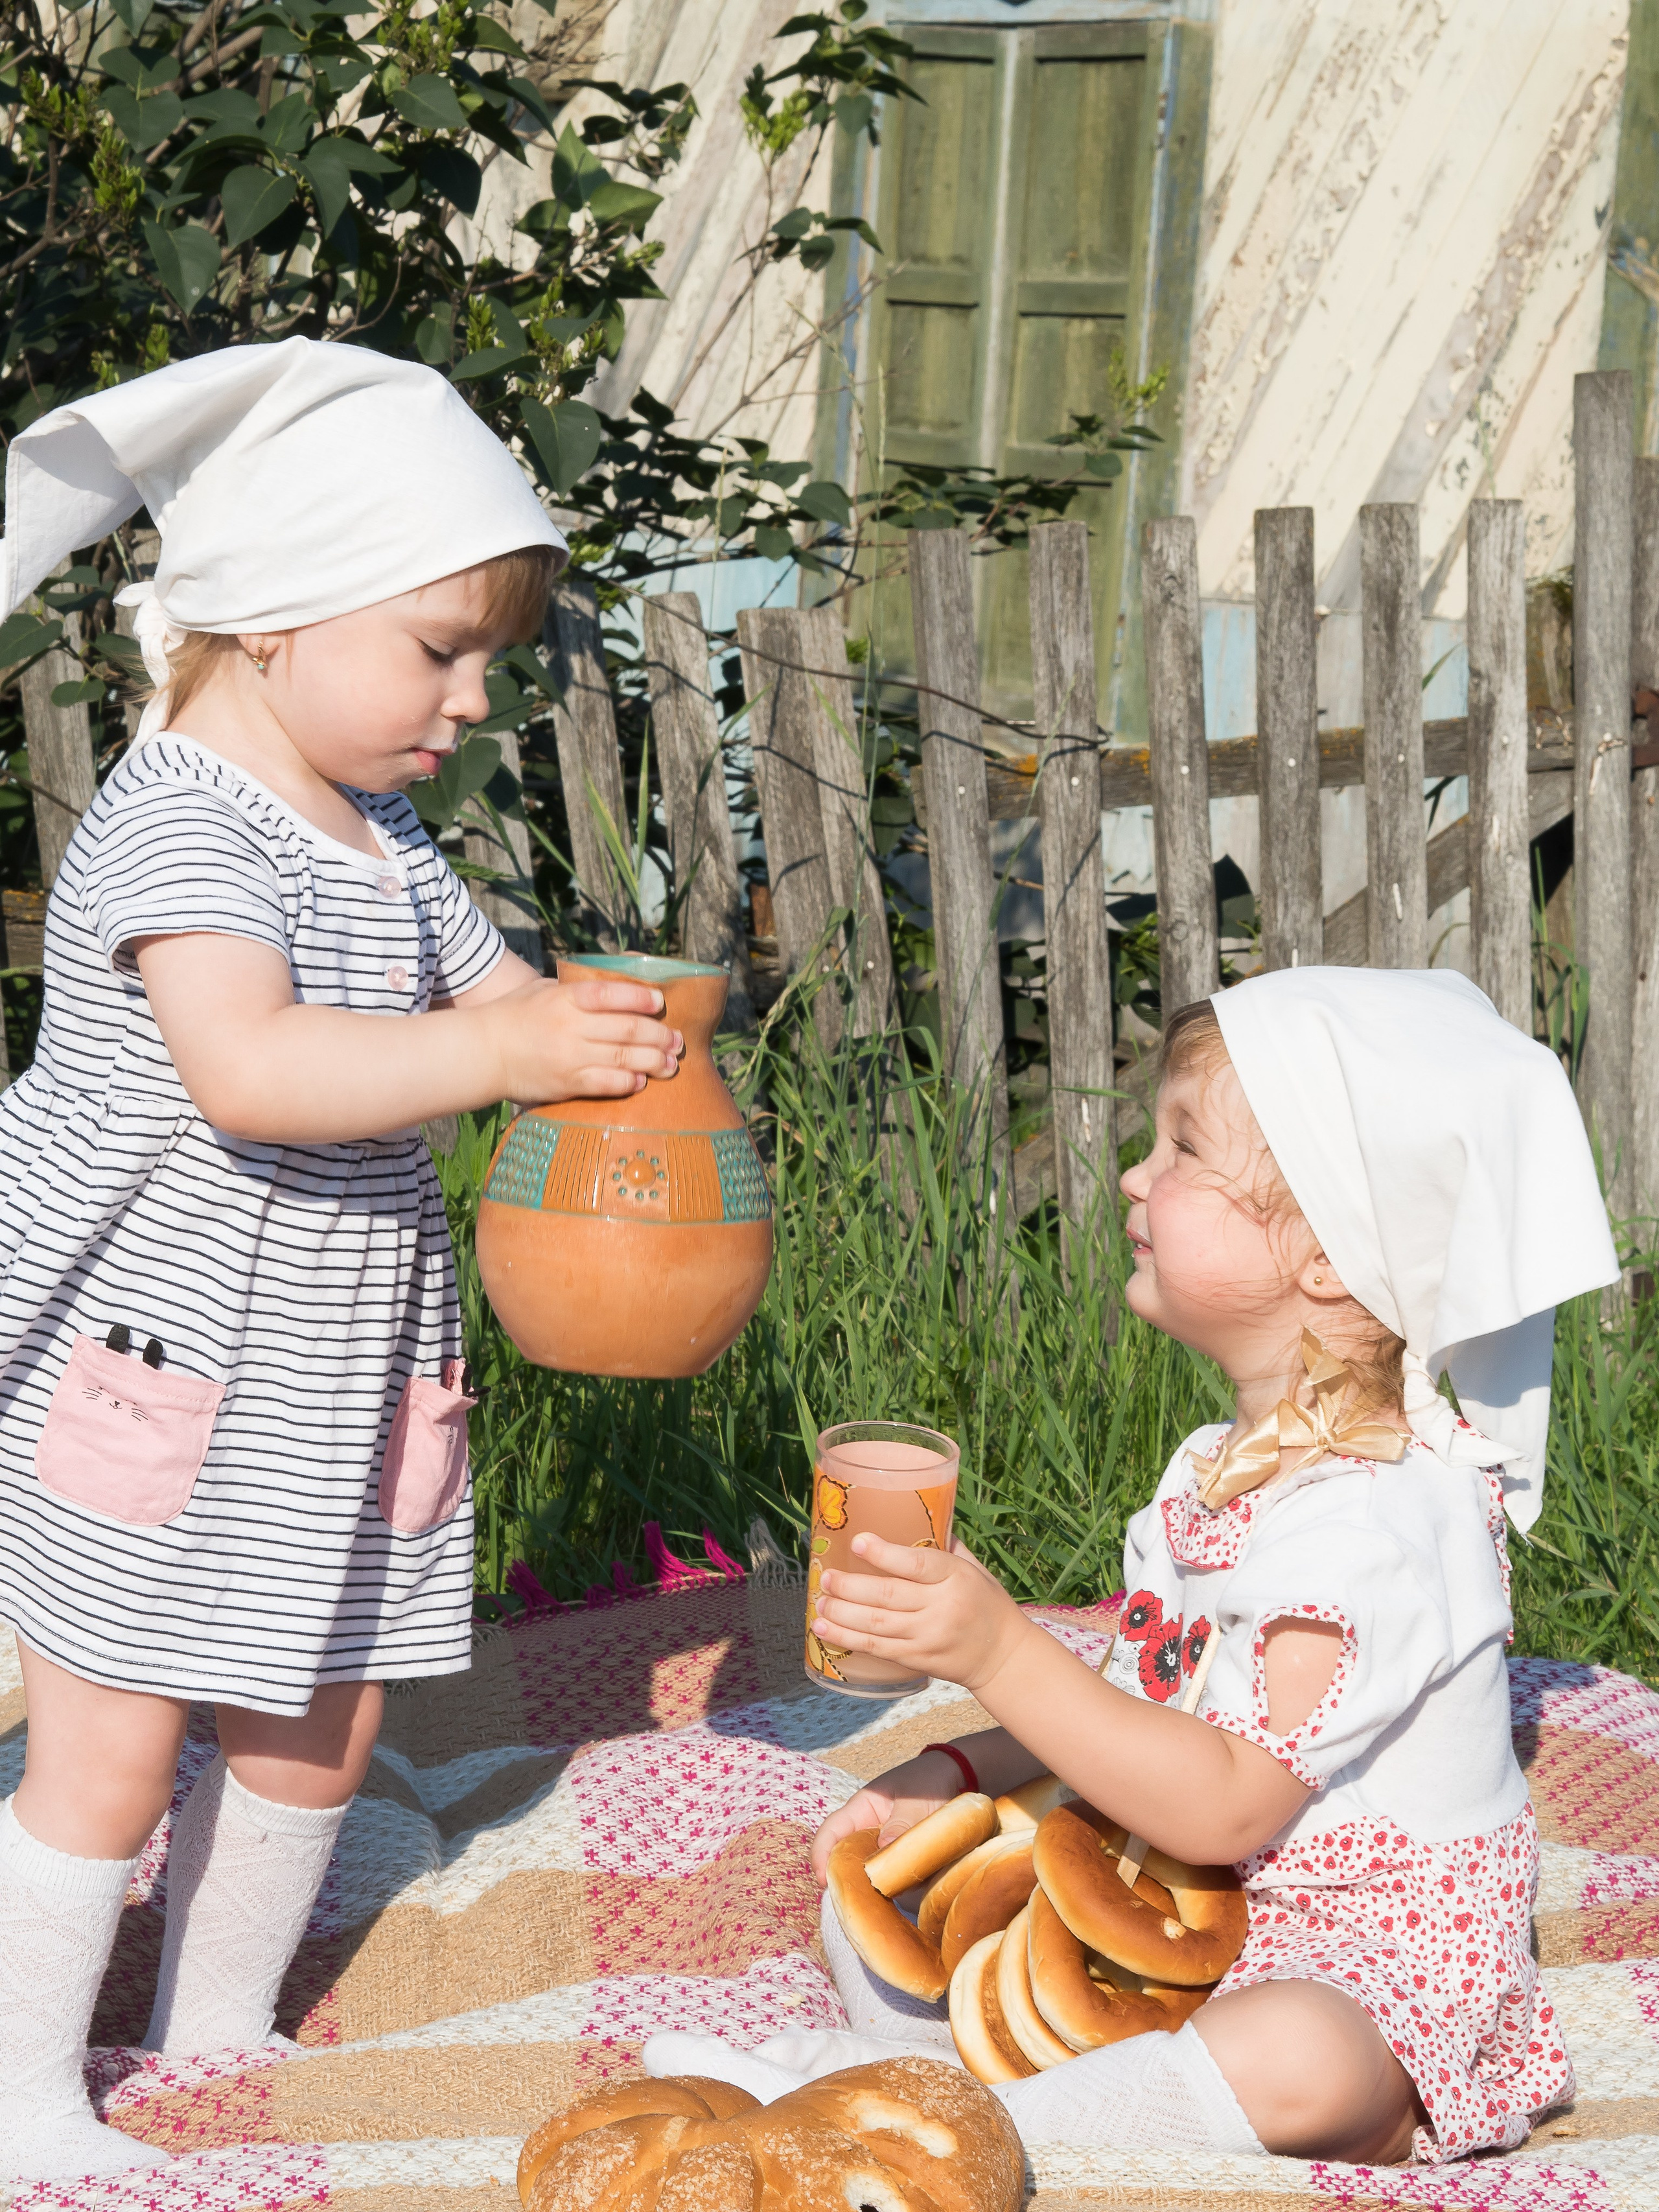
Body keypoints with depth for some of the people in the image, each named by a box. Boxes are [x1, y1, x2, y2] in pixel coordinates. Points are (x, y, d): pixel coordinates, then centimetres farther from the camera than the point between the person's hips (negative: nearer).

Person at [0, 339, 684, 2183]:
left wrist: (615, 1035, -3)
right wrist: (501, 1054, -38)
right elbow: (250, 1070, -35)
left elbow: (497, 990, 19)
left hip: (331, 1373, 9)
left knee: (319, 1724, 17)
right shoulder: (175, 826, -20)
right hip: (153, 1357, -9)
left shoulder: (374, 837, 10)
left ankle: (218, 2031, 37)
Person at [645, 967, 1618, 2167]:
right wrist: (952, 1774, 0)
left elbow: (1226, 1808, -29)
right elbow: (1145, 1695, 14)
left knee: (1294, 2062, -43)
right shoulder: (1228, 1467, 7)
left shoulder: (1372, 1521, -25)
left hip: (1366, 1959, -9)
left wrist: (1002, 1652, -33)